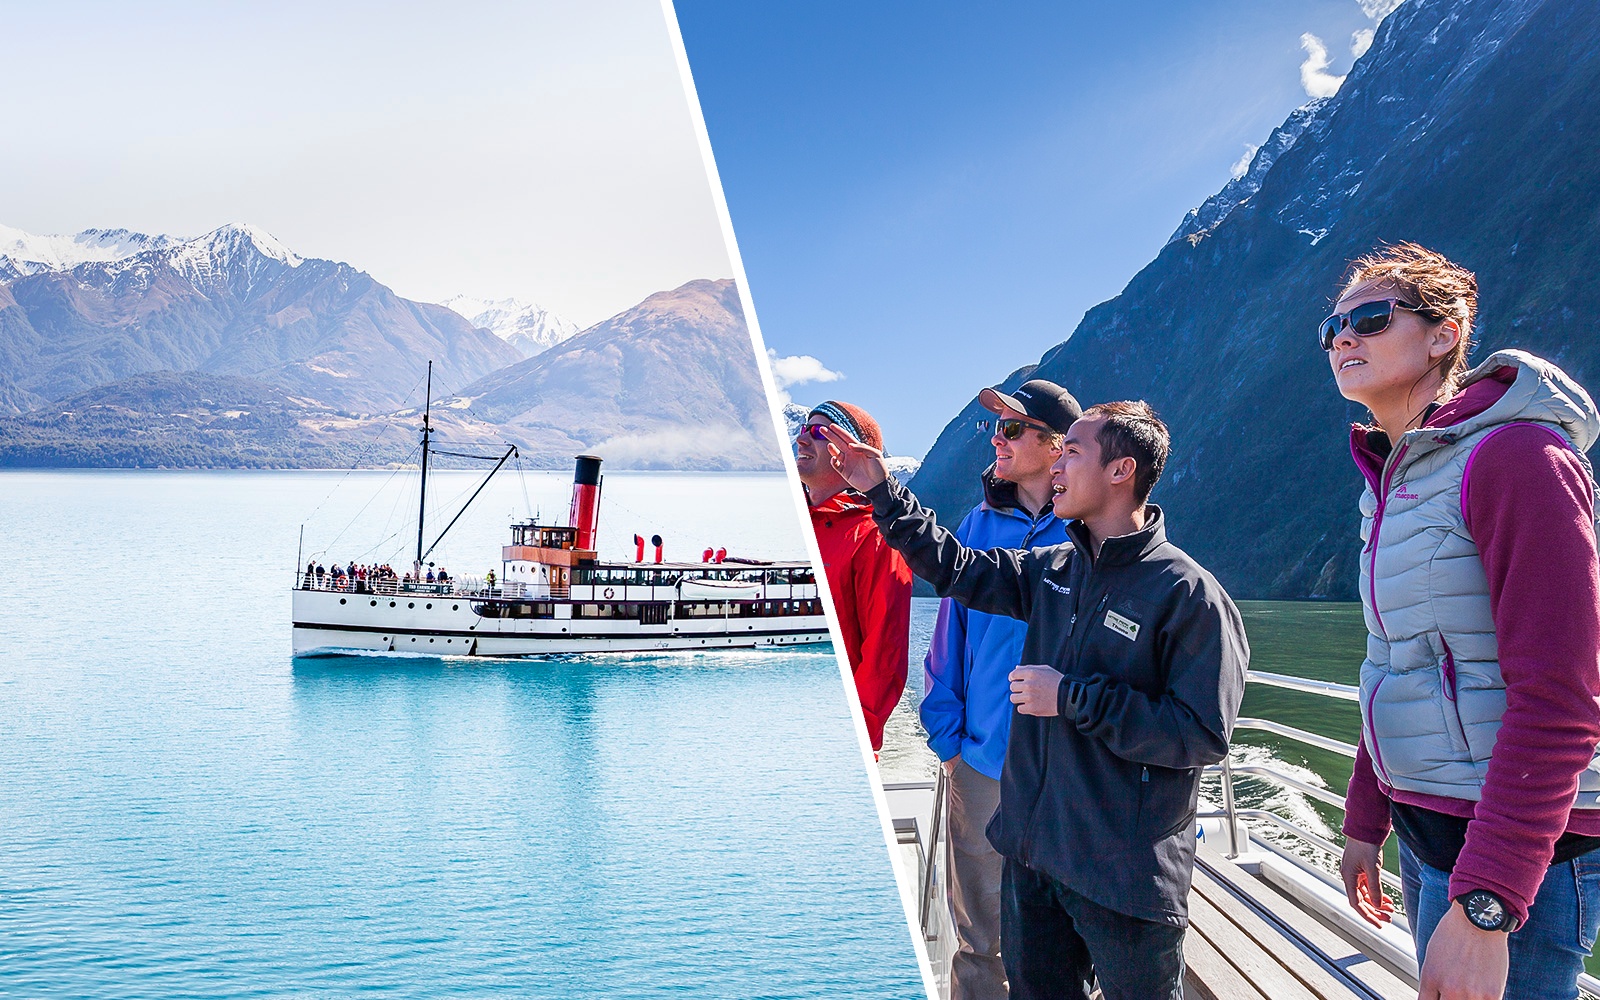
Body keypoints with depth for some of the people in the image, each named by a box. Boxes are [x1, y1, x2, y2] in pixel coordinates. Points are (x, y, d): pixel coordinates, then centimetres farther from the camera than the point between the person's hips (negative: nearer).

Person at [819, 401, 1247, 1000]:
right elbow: (958, 569, 16)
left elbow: (1204, 736, -19)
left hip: (1126, 876, -6)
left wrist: (1072, 698, -19)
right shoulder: (1053, 569, 6)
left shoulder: (1189, 594, -15)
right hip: (1033, 855, 7)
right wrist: (882, 491, 11)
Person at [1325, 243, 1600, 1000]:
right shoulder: (1394, 479, 12)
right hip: (1427, 831, 8)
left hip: (1515, 851, -8)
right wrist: (1365, 821, 20)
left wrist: (1483, 904, -25)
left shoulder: (1515, 456, -15)